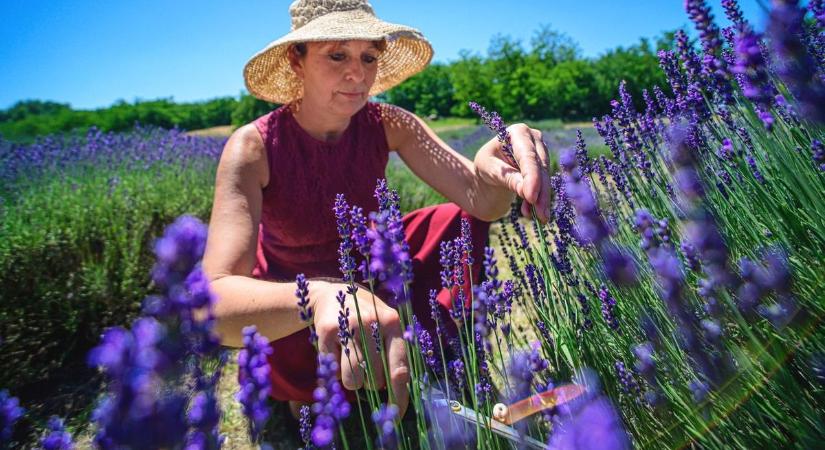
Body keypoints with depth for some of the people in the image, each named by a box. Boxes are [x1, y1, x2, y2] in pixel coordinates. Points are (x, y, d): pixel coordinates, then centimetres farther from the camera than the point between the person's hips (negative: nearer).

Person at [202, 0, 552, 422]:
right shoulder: (253, 147, -28)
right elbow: (216, 300, -41)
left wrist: (492, 166, -52)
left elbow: (481, 201, -27)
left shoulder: (388, 125, -17)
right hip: (287, 295, -3)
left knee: (465, 219, -15)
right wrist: (322, 298, -62)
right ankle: (309, 389, 4)